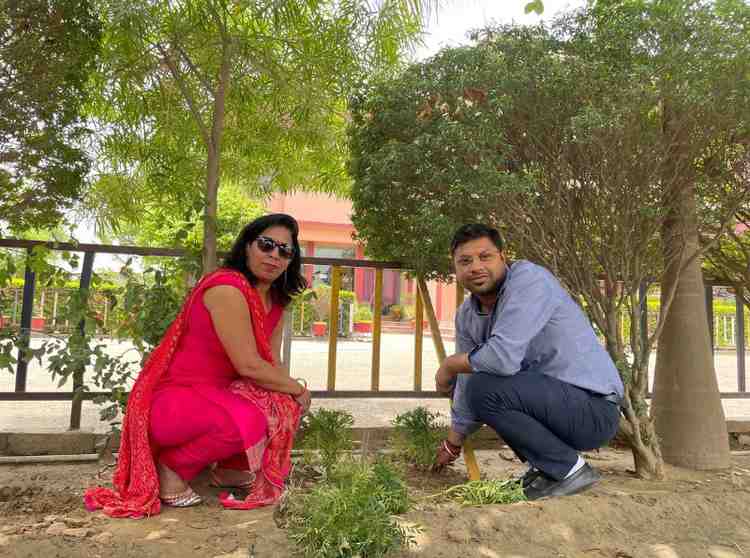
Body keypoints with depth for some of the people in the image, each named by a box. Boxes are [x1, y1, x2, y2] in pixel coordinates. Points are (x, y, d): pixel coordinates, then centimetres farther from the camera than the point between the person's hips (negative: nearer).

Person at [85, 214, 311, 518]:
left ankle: (230, 467, 17)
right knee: (247, 420, -32)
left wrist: (292, 393, -12)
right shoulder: (227, 287, -23)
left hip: (214, 395, 9)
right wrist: (297, 388, -11)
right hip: (173, 400, -9)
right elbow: (248, 366, -25)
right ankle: (171, 467, -5)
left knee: (284, 405, -6)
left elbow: (272, 364, 5)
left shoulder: (275, 301, 6)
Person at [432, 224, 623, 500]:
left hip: (594, 409, -9)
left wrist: (449, 365, -13)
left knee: (485, 387, -24)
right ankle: (544, 465, 18)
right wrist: (452, 445, 24)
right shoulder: (466, 315, 6)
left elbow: (503, 357, -31)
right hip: (552, 400, 9)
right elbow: (466, 387, 17)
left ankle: (569, 468, -6)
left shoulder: (528, 278, -18)